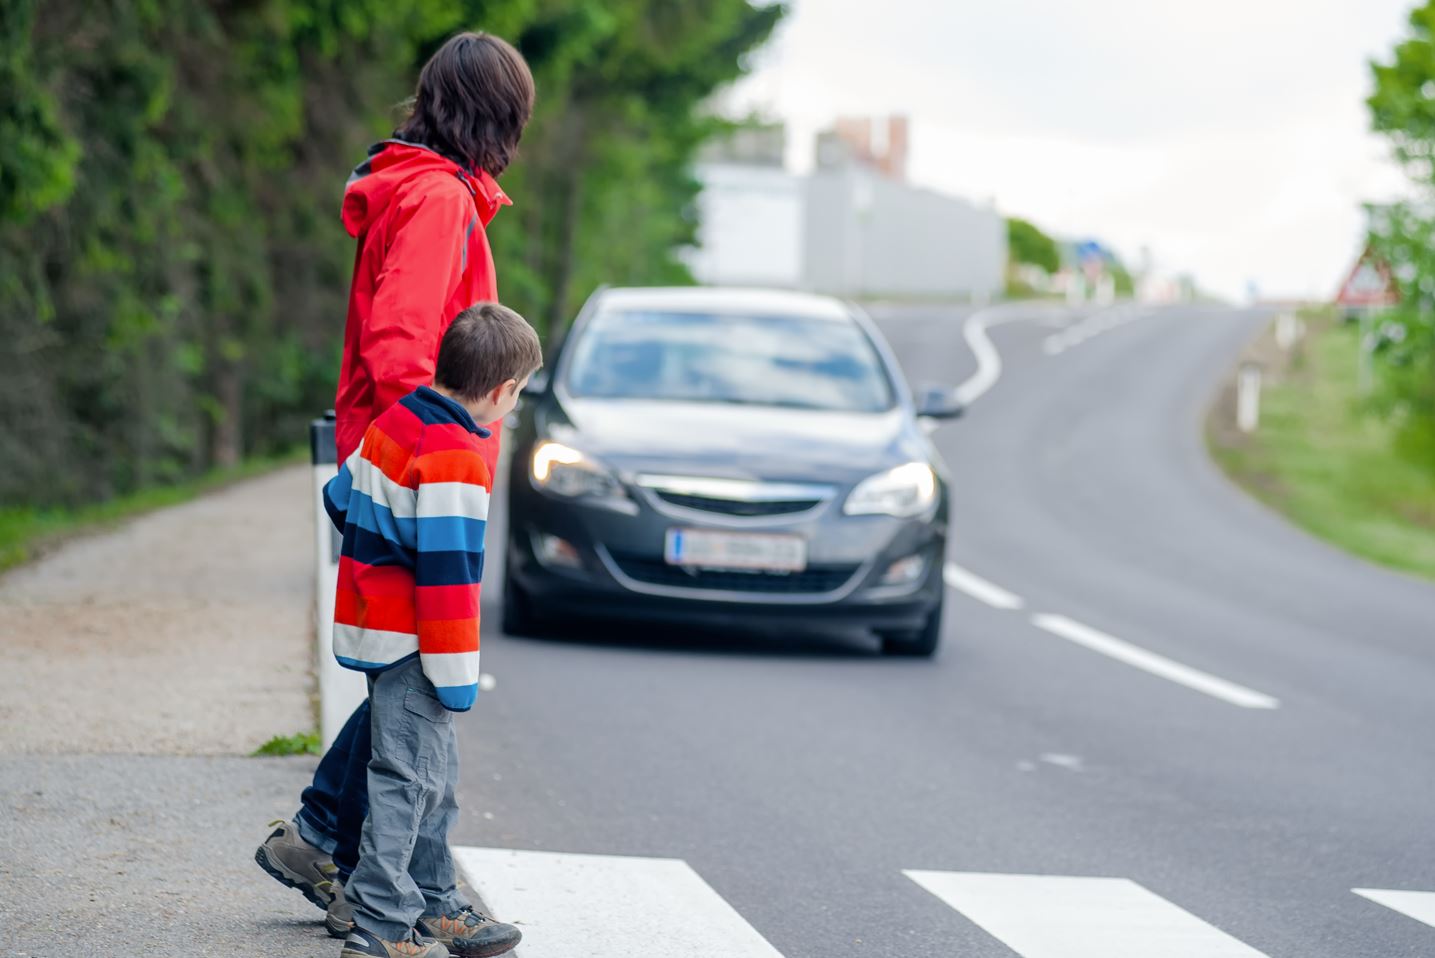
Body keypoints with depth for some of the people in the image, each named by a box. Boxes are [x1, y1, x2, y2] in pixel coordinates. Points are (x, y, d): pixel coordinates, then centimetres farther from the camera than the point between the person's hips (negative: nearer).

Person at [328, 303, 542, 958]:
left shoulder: (395, 421, 7)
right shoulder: (456, 460, -21)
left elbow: (341, 498, 20)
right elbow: (448, 574, -22)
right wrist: (456, 677, -18)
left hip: (374, 626, 10)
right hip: (411, 646, -10)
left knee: (436, 776, 19)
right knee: (409, 779, -5)